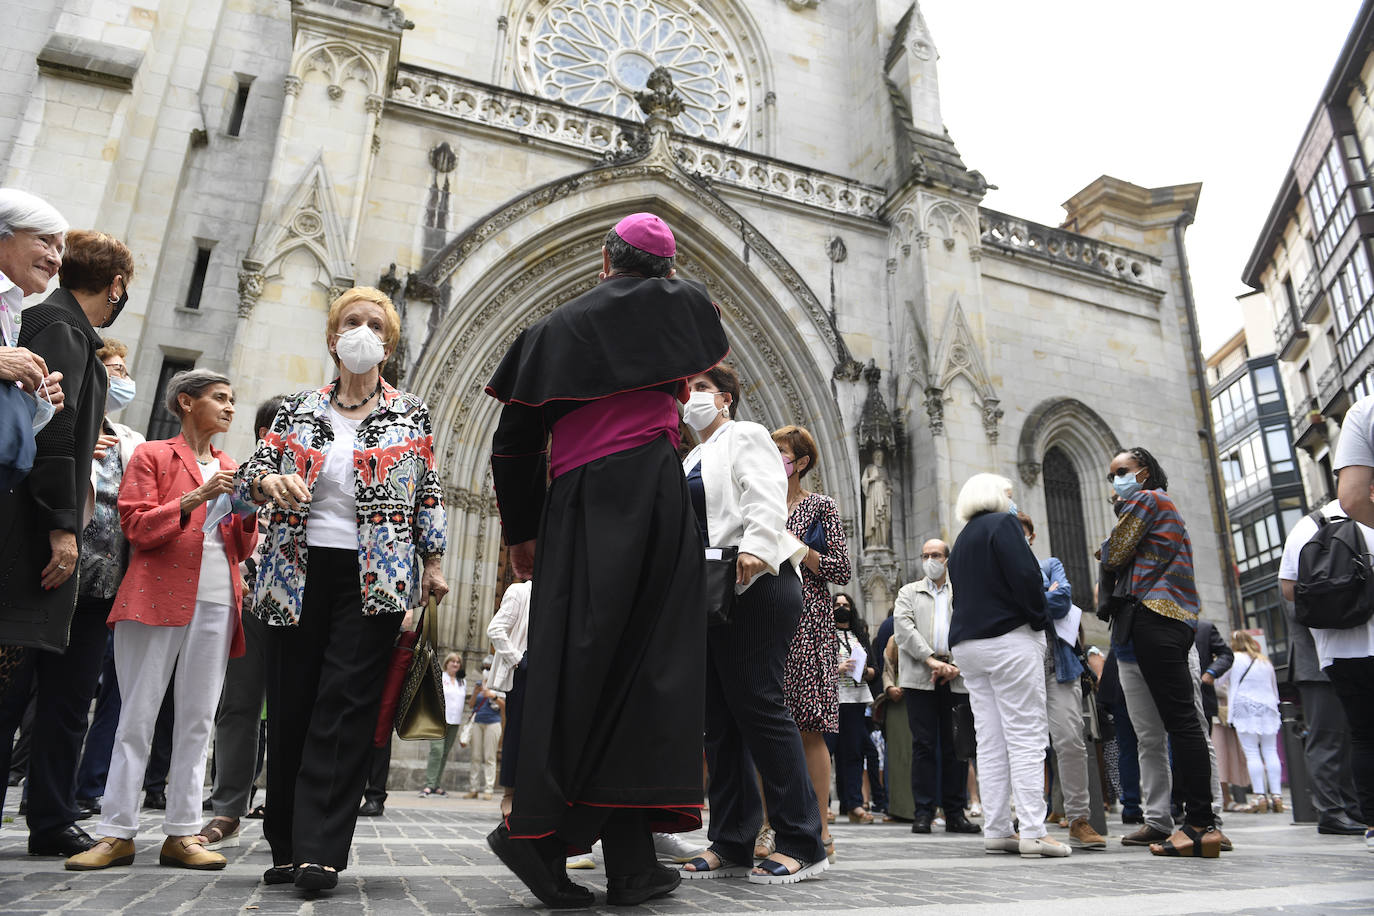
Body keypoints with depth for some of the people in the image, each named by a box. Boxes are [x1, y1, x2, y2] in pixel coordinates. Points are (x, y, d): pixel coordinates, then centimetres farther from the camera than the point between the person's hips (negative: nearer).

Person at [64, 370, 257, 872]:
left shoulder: (231, 469, 21)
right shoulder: (152, 455, 8)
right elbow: (136, 528, -3)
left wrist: (248, 510, -2)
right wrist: (195, 498, -14)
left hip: (216, 603, 4)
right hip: (158, 598, -4)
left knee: (197, 719, 2)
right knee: (136, 717, -3)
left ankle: (181, 834, 6)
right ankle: (117, 833, 4)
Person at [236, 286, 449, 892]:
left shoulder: (412, 415, 9)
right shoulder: (296, 411, 13)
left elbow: (429, 493, 8)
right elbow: (249, 473, 8)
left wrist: (433, 563, 1)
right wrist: (272, 482, -16)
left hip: (373, 577, -2)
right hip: (299, 574, 3)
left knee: (346, 706, -8)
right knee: (289, 706, 5)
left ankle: (320, 851, -4)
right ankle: (286, 849, 16)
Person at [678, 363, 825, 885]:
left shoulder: (745, 436, 5)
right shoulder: (691, 461, 28)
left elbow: (765, 496, -12)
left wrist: (753, 549, -29)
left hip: (753, 588, -8)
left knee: (757, 705, -11)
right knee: (719, 718, 6)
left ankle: (801, 844, -3)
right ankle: (730, 844, 12)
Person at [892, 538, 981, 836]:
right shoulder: (908, 592, 16)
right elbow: (903, 627, 0)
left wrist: (957, 666, -8)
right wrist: (931, 660, -12)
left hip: (957, 679, 1)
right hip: (919, 677, -1)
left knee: (956, 746, 3)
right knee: (924, 744, -3)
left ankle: (955, 813, 11)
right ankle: (923, 813, 3)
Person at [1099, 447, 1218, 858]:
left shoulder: (1145, 499, 1)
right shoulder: (1166, 507, 30)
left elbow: (1115, 555, -4)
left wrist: (1105, 548, 16)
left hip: (1155, 617, -10)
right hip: (1175, 619, 10)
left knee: (1180, 721, -14)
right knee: (1182, 722, 5)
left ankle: (1200, 824, -16)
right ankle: (1200, 823, 5)